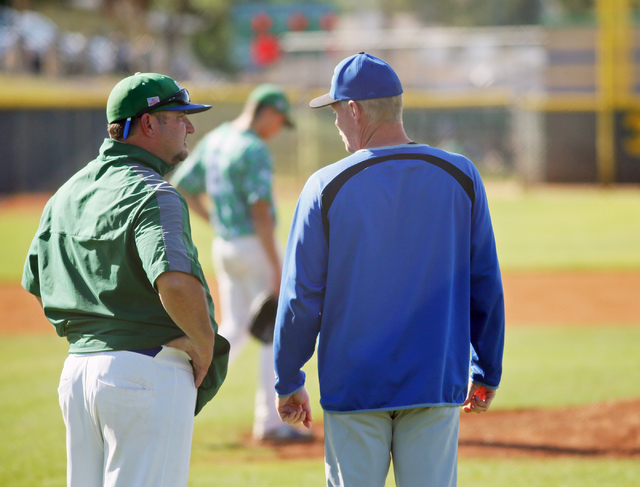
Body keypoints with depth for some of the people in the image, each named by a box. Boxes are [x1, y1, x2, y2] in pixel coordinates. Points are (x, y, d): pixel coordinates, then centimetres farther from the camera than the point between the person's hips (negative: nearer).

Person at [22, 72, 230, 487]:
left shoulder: (68, 193, 13)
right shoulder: (152, 195, -15)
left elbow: (37, 285, 20)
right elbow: (175, 282, -31)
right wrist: (204, 345, -17)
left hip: (78, 369, 9)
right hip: (149, 371, -9)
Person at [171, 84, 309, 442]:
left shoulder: (214, 140, 9)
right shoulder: (255, 150, -18)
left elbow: (182, 185, 17)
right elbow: (260, 212, -23)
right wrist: (277, 270, -22)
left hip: (224, 247, 8)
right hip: (255, 247, -8)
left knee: (235, 330, 17)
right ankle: (270, 422, 4)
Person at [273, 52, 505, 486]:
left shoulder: (327, 187, -8)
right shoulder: (460, 177, -1)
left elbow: (302, 296, -5)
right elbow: (486, 286, 3)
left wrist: (289, 383, 6)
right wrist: (487, 373, 13)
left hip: (354, 385, -2)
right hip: (438, 382, 2)